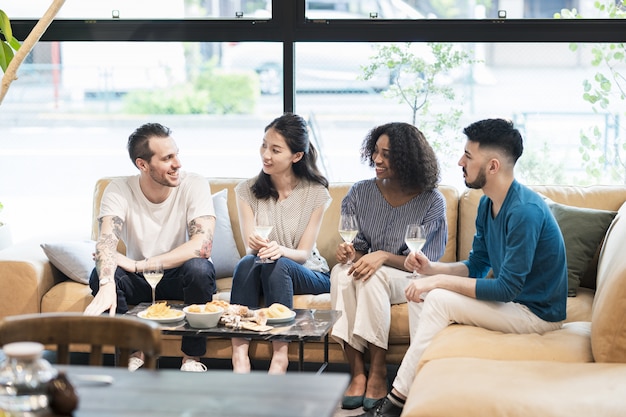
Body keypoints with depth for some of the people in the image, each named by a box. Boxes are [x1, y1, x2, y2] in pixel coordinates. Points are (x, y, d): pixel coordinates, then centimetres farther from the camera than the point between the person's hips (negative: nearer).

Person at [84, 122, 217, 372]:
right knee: (99, 275, -27)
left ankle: (192, 359, -16)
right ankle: (134, 356, -11)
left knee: (199, 268, -34)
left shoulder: (195, 186, -18)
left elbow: (202, 246, -30)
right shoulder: (119, 191, -14)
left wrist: (138, 265, -32)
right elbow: (106, 241, -30)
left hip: (180, 276, -1)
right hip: (139, 280, 1)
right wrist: (106, 286, -52)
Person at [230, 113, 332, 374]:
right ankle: (239, 355, -42)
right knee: (247, 262, -33)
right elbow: (250, 247, -7)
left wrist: (281, 250, -33)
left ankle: (280, 357, -40)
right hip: (262, 273, 1)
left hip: (308, 276, -1)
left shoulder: (316, 193, -4)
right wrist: (256, 246, -33)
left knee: (278, 265, -35)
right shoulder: (248, 191, 1)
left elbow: (304, 253, -9)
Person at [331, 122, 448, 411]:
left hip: (407, 281, -3)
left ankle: (378, 373, -28)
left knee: (373, 276, -36)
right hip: (369, 272, 3)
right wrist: (348, 250, -16)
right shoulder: (361, 193, 3)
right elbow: (357, 246, 10)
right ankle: (357, 372, -32)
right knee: (342, 271, -32)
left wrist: (384, 256, -26)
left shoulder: (431, 202, -9)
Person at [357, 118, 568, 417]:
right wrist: (431, 268, -7)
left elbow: (506, 288, -27)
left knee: (439, 299, -21)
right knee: (420, 294, 2)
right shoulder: (487, 204, 5)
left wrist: (440, 281, -22)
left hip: (537, 312, -10)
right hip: (513, 300, 10)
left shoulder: (525, 211, -25)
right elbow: (476, 267, 12)